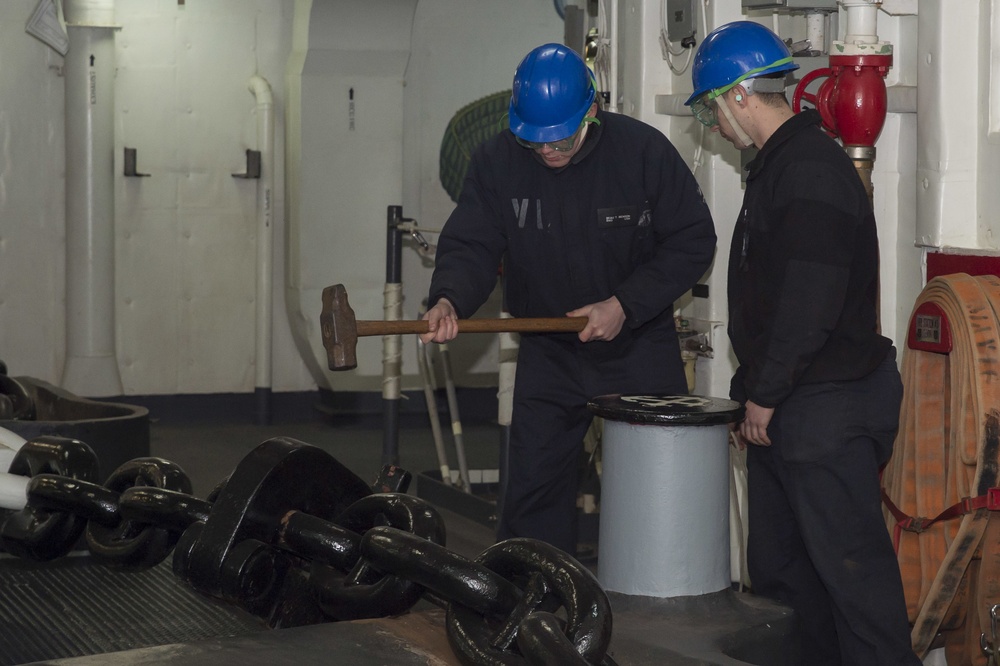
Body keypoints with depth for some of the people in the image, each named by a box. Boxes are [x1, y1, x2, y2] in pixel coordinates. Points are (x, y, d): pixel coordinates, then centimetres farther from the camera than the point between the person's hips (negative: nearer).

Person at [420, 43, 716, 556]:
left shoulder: (643, 150, -14)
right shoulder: (495, 161, -9)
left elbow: (692, 242, -8)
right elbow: (471, 245, -10)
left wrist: (625, 305, -18)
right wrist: (449, 299, -32)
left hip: (641, 349, -1)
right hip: (546, 353, 1)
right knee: (532, 493, 4)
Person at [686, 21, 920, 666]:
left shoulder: (814, 169, -17)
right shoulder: (779, 164, 16)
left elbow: (811, 303, -24)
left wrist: (765, 392, -15)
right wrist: (754, 394, 16)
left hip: (829, 407, -11)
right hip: (782, 407, 11)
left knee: (850, 567, -7)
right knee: (778, 568, 17)